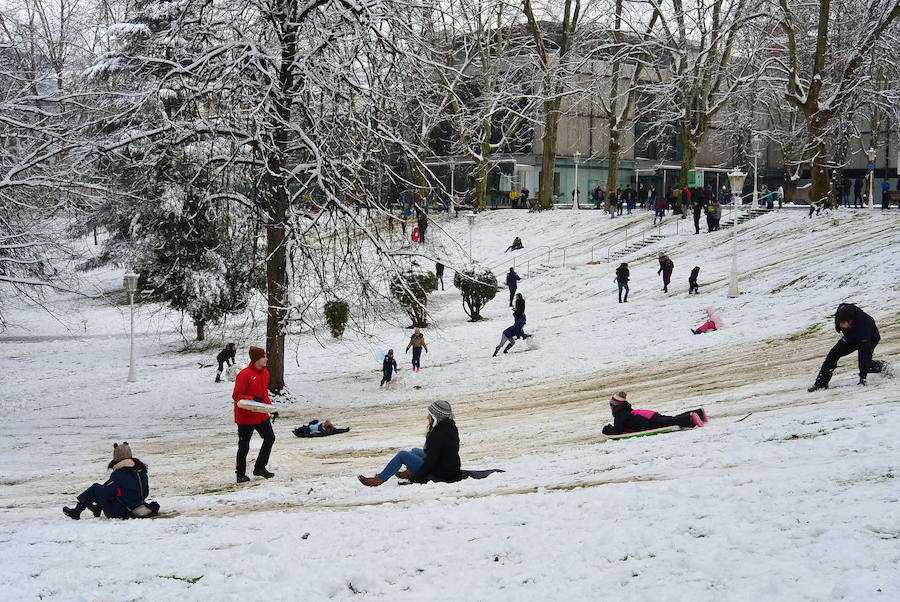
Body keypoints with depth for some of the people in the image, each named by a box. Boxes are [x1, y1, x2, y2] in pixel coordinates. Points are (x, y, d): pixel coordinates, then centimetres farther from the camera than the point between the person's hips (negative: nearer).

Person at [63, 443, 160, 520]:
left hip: (120, 512, -7)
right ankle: (98, 508, 42)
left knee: (95, 488, 8)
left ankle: (76, 512, 17)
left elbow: (104, 494, -14)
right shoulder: (142, 471, -2)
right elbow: (145, 493, 8)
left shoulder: (118, 475, -19)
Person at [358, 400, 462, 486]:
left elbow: (431, 460, -25)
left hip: (438, 475, -9)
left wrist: (415, 479, -17)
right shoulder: (451, 427, 5)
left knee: (402, 455, -5)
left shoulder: (438, 434, -25)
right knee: (415, 450, 26)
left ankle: (380, 479, 3)